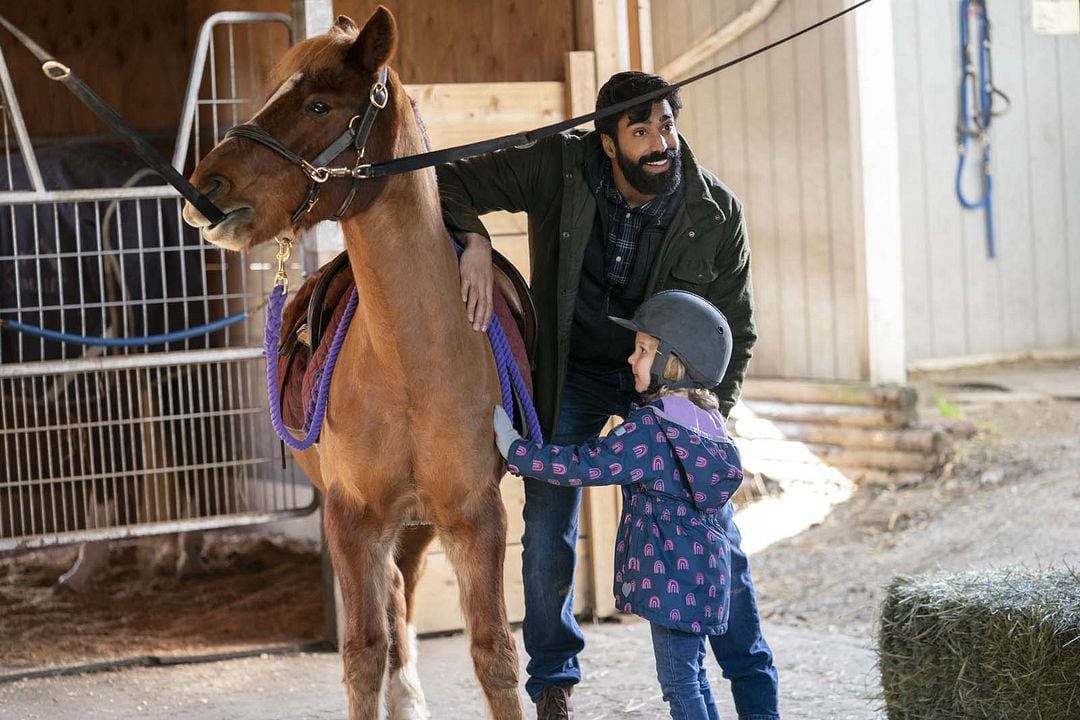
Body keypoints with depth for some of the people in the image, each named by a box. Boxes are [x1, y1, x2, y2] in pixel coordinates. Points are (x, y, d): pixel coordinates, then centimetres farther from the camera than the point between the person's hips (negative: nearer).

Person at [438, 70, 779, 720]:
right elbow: (448, 181, -15)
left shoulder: (719, 214, -19)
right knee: (548, 532, 1)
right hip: (571, 372, 0)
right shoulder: (557, 168, -21)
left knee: (714, 531, -2)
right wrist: (474, 240, -34)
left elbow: (735, 331, -8)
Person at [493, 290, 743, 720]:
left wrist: (515, 450, -9)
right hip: (701, 567, 9)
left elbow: (584, 466, -18)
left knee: (678, 680, -2)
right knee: (691, 676, 18)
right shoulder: (708, 419, 8)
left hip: (672, 573, -8)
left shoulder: (649, 427, -18)